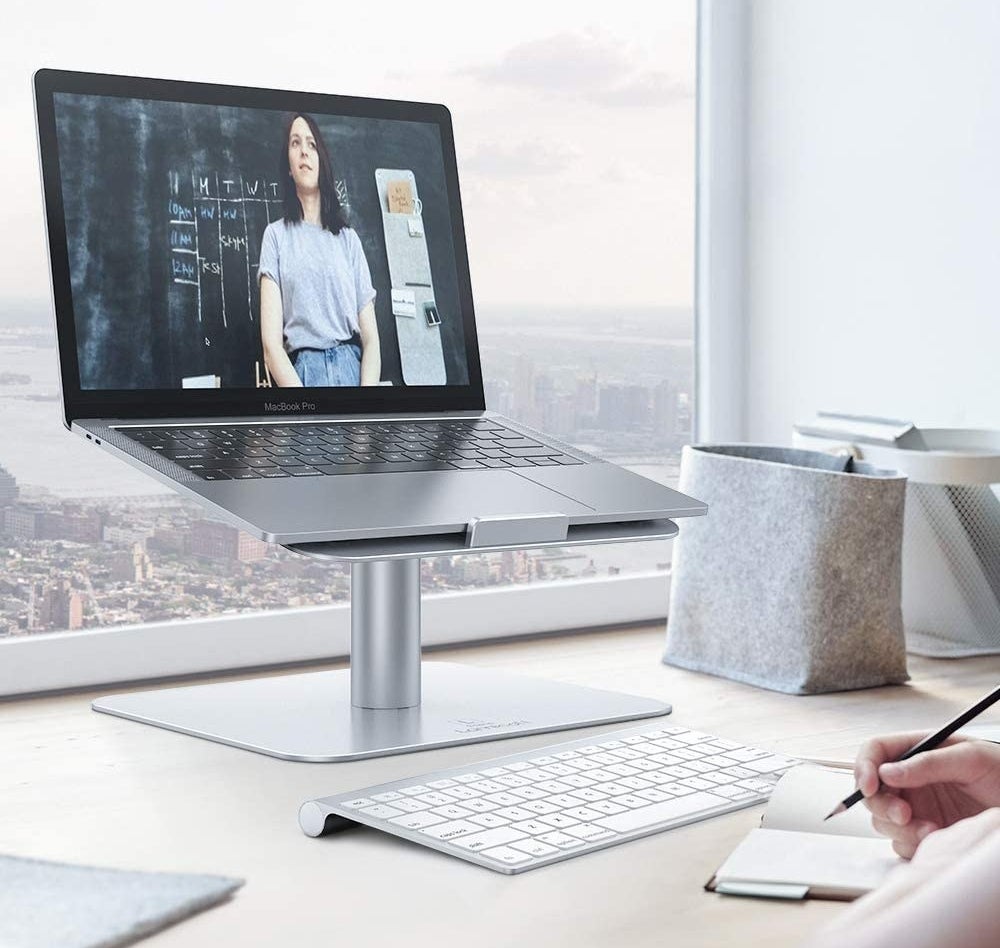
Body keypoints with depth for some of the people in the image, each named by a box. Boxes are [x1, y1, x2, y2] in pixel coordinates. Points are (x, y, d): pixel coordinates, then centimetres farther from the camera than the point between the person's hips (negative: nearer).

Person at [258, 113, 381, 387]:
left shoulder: (349, 238, 18)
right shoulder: (276, 235, 12)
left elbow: (371, 339, 11)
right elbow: (271, 345, 1)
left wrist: (368, 386, -10)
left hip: (353, 368, 2)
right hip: (301, 373, -2)